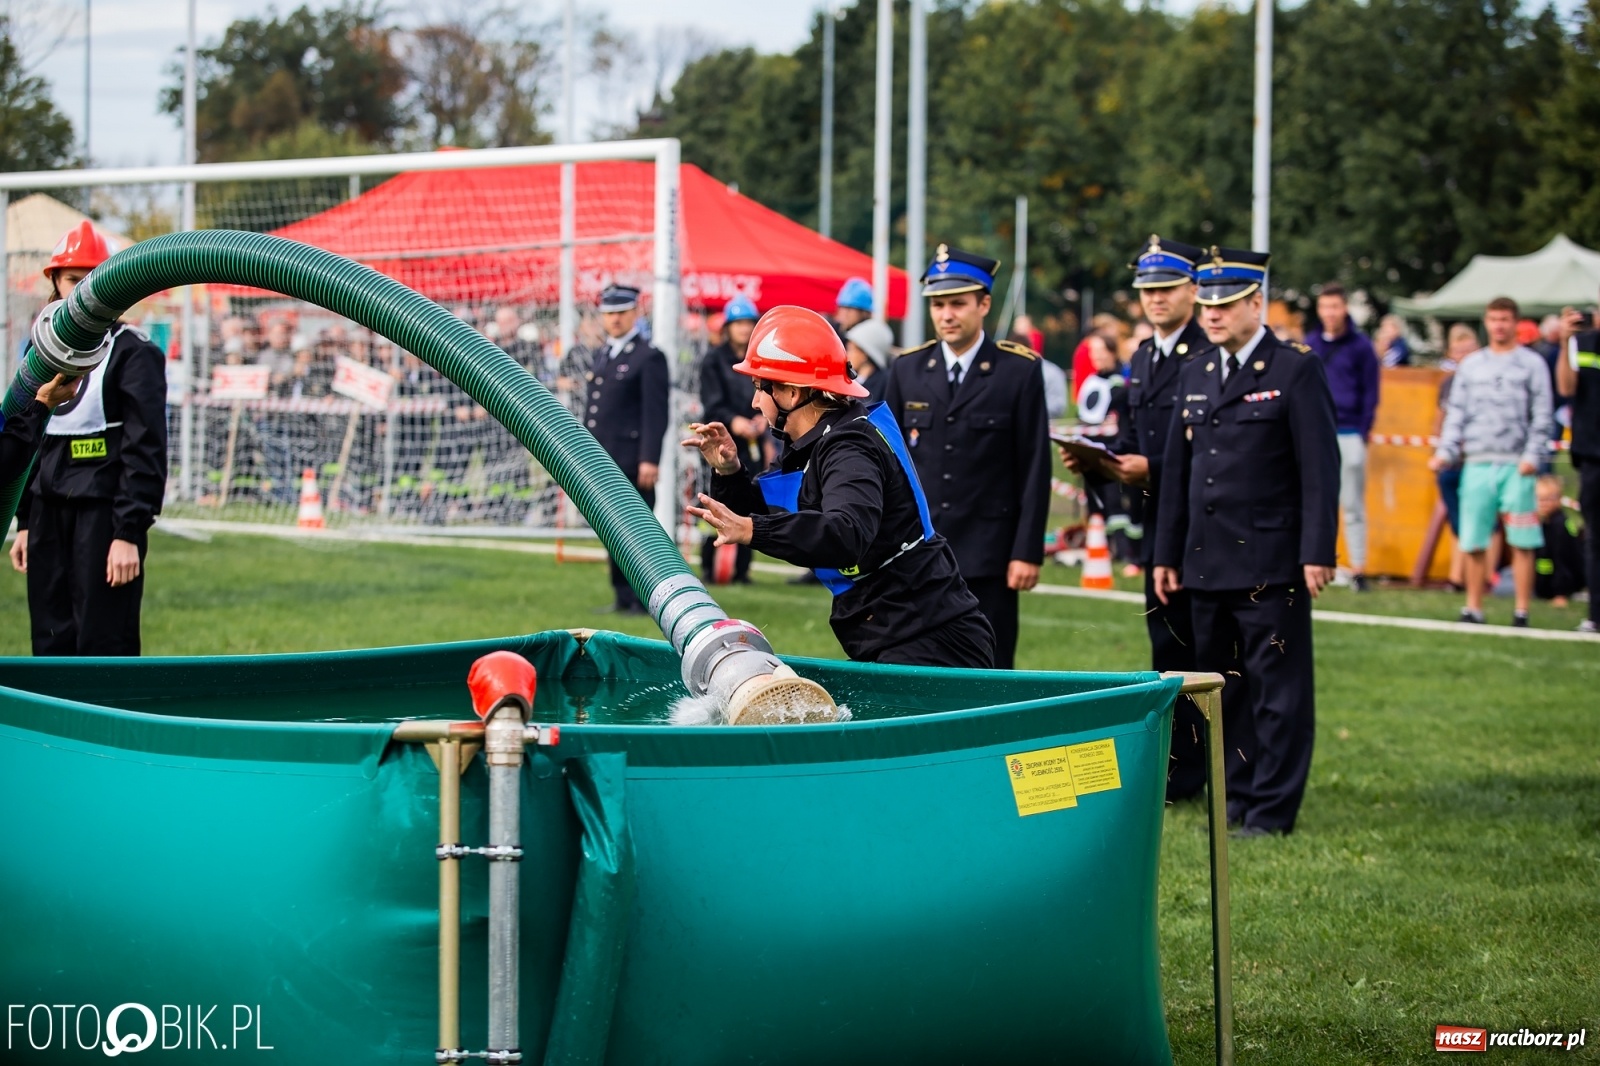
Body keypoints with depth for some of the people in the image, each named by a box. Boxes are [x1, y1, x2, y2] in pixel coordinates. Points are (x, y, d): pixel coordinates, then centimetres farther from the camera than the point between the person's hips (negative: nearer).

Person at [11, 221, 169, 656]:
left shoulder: (133, 353, -5)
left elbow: (145, 452, -10)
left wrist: (129, 534, -16)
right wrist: (25, 522, 17)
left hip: (104, 514, -6)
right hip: (49, 515, 7)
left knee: (105, 649, -8)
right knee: (51, 648, 7)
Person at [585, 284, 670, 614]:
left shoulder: (649, 357, -7)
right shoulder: (601, 355, 18)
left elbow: (656, 413, -12)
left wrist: (650, 460, -19)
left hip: (632, 461, -8)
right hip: (602, 460, 8)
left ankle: (643, 600, -2)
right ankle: (623, 596, 15)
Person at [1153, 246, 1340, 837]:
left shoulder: (1297, 369, -5)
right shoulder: (1195, 374, 14)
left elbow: (1320, 467, -8)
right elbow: (1177, 469, 18)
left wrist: (1317, 552, -14)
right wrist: (1167, 554, 15)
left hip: (1271, 563, -6)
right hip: (1207, 562, 6)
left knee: (1277, 688, -2)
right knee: (1220, 687, 10)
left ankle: (1272, 808, 2)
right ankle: (1234, 795, 19)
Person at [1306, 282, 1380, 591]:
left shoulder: (1360, 346, 1)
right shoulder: (1309, 345, 8)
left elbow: (1370, 393, 2)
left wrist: (1363, 432, -6)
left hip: (1350, 435, -3)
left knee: (1353, 506, 0)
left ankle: (1358, 569, 2)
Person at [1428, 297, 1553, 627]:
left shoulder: (1532, 364, 7)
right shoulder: (1471, 366, 16)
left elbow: (1542, 416, 2)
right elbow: (1456, 414, 14)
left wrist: (1533, 455, -10)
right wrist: (1445, 452, 0)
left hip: (1517, 466, -3)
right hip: (1477, 463, 3)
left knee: (1521, 543, -5)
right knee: (1473, 542, 1)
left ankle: (1521, 612, -2)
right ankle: (1473, 609, 8)